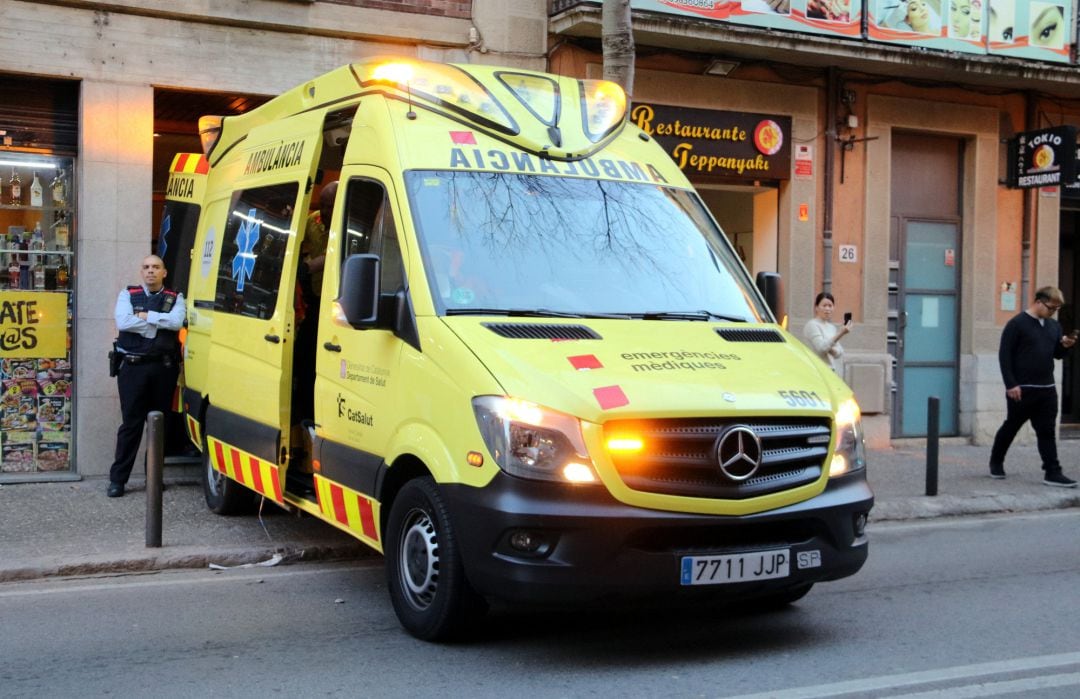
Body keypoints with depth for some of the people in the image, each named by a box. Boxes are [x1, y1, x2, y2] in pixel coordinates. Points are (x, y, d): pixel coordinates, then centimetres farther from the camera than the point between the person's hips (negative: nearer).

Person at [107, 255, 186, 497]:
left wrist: (145, 316, -10)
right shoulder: (128, 294, 7)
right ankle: (117, 479, 5)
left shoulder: (175, 298, 9)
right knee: (131, 423, -1)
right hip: (133, 366, -2)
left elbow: (177, 322, -12)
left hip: (164, 368, 2)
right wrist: (161, 323, -10)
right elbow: (123, 322, -12)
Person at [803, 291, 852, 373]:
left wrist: (832, 350, -10)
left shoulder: (832, 327, 16)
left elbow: (840, 353, 13)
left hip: (831, 370, 8)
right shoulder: (812, 325, -6)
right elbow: (821, 347, -18)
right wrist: (840, 334, -24)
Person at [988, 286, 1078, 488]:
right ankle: (996, 462, 27)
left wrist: (1065, 346, -7)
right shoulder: (1017, 324, -11)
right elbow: (1004, 355, -13)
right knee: (1011, 427, 9)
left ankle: (1052, 473, 3)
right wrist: (1011, 385, -17)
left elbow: (1056, 354, 17)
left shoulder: (1053, 326, 10)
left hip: (1047, 388, 5)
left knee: (1047, 431, 4)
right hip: (1021, 389, -5)